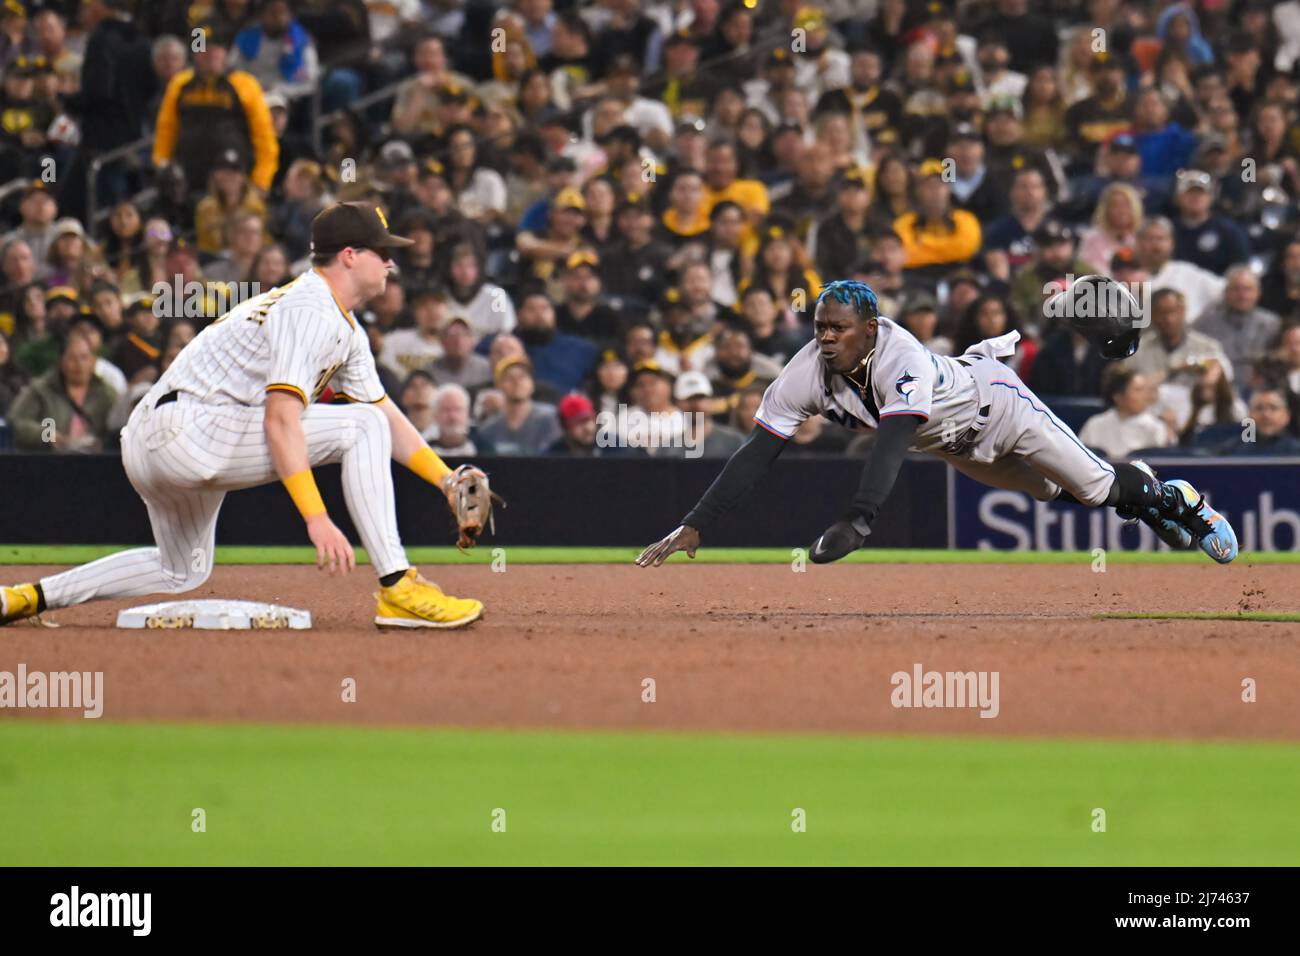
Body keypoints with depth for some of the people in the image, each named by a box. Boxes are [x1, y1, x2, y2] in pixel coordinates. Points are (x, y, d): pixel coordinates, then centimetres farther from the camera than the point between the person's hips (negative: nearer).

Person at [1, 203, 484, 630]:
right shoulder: (308, 312, -14)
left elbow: (388, 415, 21)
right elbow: (280, 420, -25)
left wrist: (447, 479, 9)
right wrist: (316, 518, -31)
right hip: (188, 431, -11)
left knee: (182, 572, 29)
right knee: (360, 426, -13)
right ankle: (398, 590, -17)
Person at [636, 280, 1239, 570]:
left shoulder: (902, 360, -46)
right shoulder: (809, 372, -31)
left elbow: (893, 441, -59)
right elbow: (758, 451, -32)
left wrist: (857, 520, -73)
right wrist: (695, 525, -43)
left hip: (992, 399, -6)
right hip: (952, 446, 6)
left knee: (1093, 484, 9)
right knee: (1049, 491, 25)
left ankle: (1174, 497, 41)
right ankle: (1154, 508, 51)